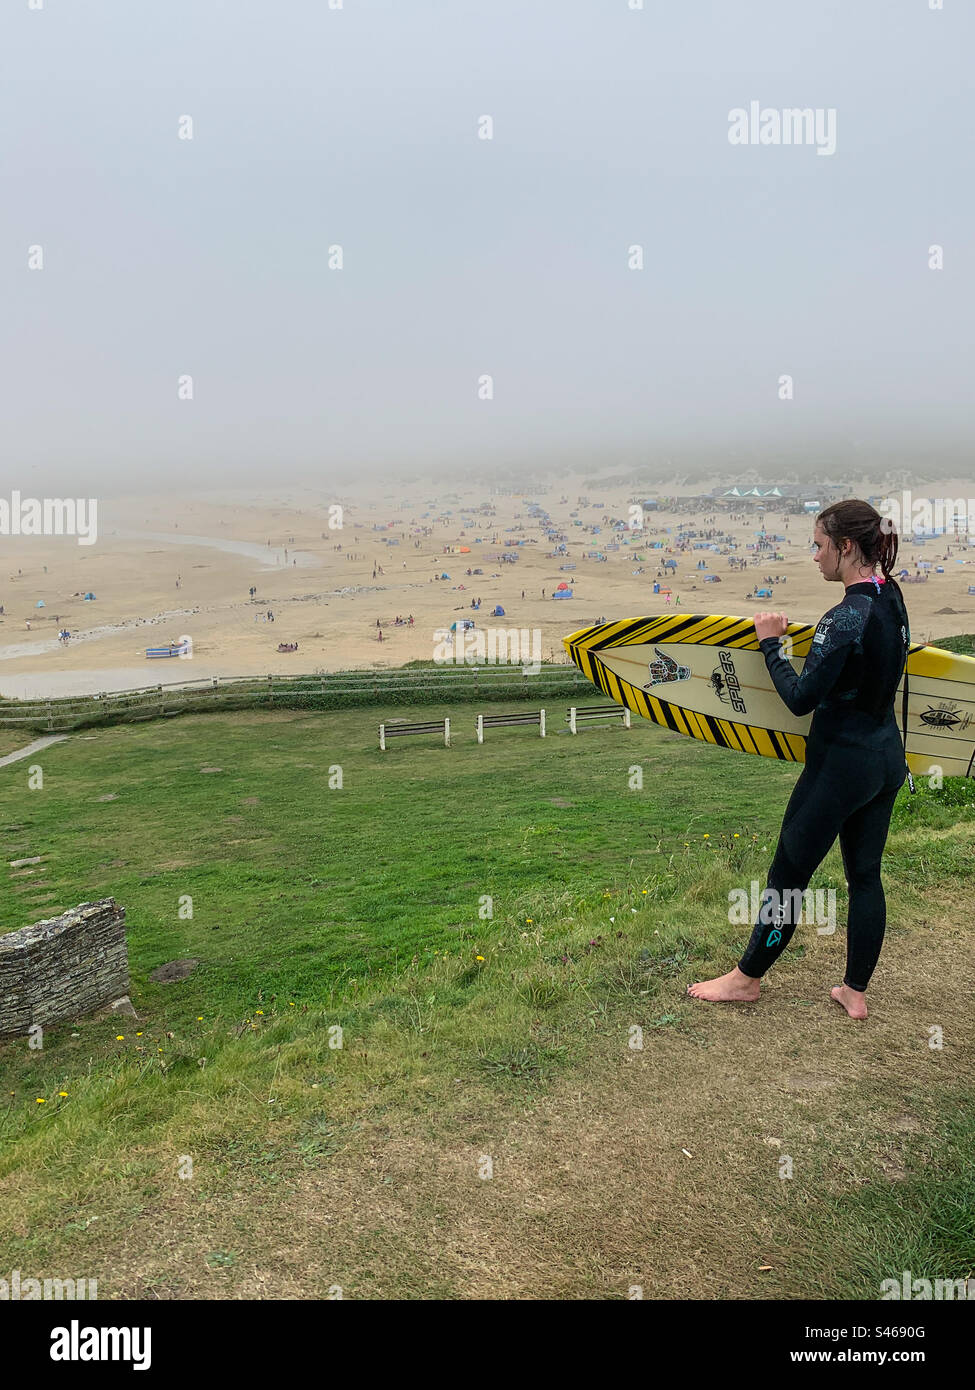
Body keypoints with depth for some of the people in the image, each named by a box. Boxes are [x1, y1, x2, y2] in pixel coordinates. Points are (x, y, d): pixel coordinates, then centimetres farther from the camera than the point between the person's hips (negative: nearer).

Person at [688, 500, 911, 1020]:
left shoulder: (846, 617, -23)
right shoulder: (893, 601, 5)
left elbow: (801, 699, -21)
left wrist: (771, 643, -10)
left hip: (842, 764, -9)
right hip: (888, 757, 9)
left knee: (788, 873, 6)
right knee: (865, 874, 15)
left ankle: (746, 977, 21)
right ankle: (855, 991, 26)